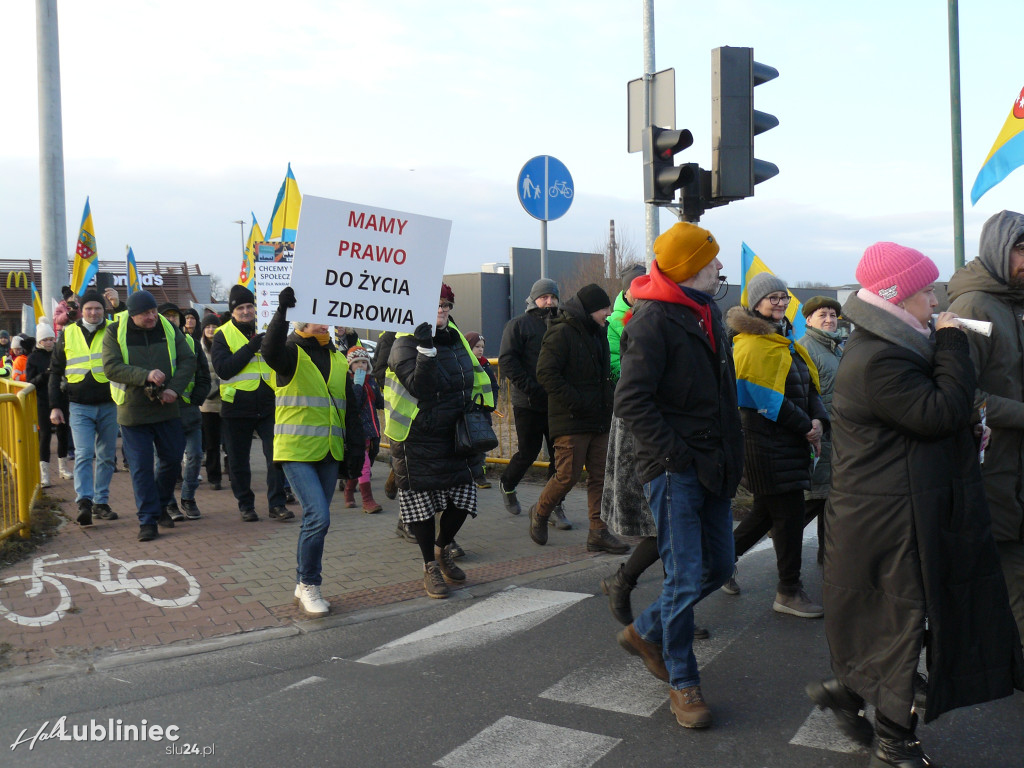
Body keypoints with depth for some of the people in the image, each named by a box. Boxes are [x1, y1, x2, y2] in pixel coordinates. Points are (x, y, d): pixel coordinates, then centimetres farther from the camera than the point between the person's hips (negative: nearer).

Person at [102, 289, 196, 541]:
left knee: (173, 458, 10)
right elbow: (111, 367, -14)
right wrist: (145, 375, -26)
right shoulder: (114, 332, -4)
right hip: (133, 411, -3)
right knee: (141, 466, 0)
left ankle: (160, 505, 33)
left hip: (167, 408, 3)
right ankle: (148, 519, 8)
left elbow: (188, 361, 0)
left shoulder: (169, 329, 2)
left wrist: (174, 388, -15)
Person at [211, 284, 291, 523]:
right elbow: (223, 369, -13)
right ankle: (246, 505, 23)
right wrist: (251, 347, -18)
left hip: (268, 406, 2)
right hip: (236, 408, -1)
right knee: (238, 461, 7)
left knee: (276, 455, -3)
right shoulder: (223, 335, 1)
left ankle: (277, 504, 7)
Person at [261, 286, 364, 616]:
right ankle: (308, 585, 2)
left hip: (328, 453, 6)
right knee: (318, 517, -15)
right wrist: (282, 310, -37)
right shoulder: (291, 353, -3)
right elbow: (270, 351, -30)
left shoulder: (338, 360, 15)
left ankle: (304, 586, 25)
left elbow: (349, 410, 17)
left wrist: (355, 449, 12)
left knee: (315, 519, 12)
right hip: (297, 450, -6)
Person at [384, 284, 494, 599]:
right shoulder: (405, 343, -12)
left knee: (462, 497, 6)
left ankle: (443, 549, 33)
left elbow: (475, 378, 23)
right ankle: (431, 568, 18)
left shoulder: (455, 338, 10)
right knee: (422, 502, 2)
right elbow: (420, 386, -25)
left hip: (453, 435, 6)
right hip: (417, 440, -6)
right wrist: (426, 350, -35)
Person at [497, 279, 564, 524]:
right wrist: (530, 387, -18)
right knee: (528, 452, 4)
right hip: (528, 403, -4)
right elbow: (507, 361, -9)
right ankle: (507, 485, 33)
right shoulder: (518, 324, -1)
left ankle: (554, 507, 13)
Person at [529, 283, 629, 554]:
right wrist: (574, 402, -21)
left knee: (600, 476, 7)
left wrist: (608, 402, 14)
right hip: (571, 421, -8)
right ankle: (540, 513, 20)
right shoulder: (562, 333, -11)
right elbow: (546, 373, -18)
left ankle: (598, 532, 13)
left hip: (599, 420, 8)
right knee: (568, 475, -5)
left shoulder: (599, 333, 17)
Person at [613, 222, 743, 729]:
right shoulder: (654, 320, -14)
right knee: (685, 577, -2)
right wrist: (675, 455, -20)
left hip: (712, 467, 9)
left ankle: (646, 632, 32)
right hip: (675, 471, -9)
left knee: (718, 567, 14)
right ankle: (682, 682, 17)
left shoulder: (708, 314, 15)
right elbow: (630, 401, -21)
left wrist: (731, 455, 15)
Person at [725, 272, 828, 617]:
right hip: (765, 443, -10)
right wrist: (806, 427, -12)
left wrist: (818, 420, -2)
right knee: (789, 513, -4)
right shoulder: (752, 345, -14)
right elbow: (768, 399, -18)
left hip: (790, 442, 10)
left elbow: (808, 387, 16)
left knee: (768, 509, 17)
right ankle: (789, 591, 9)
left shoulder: (786, 340, 18)